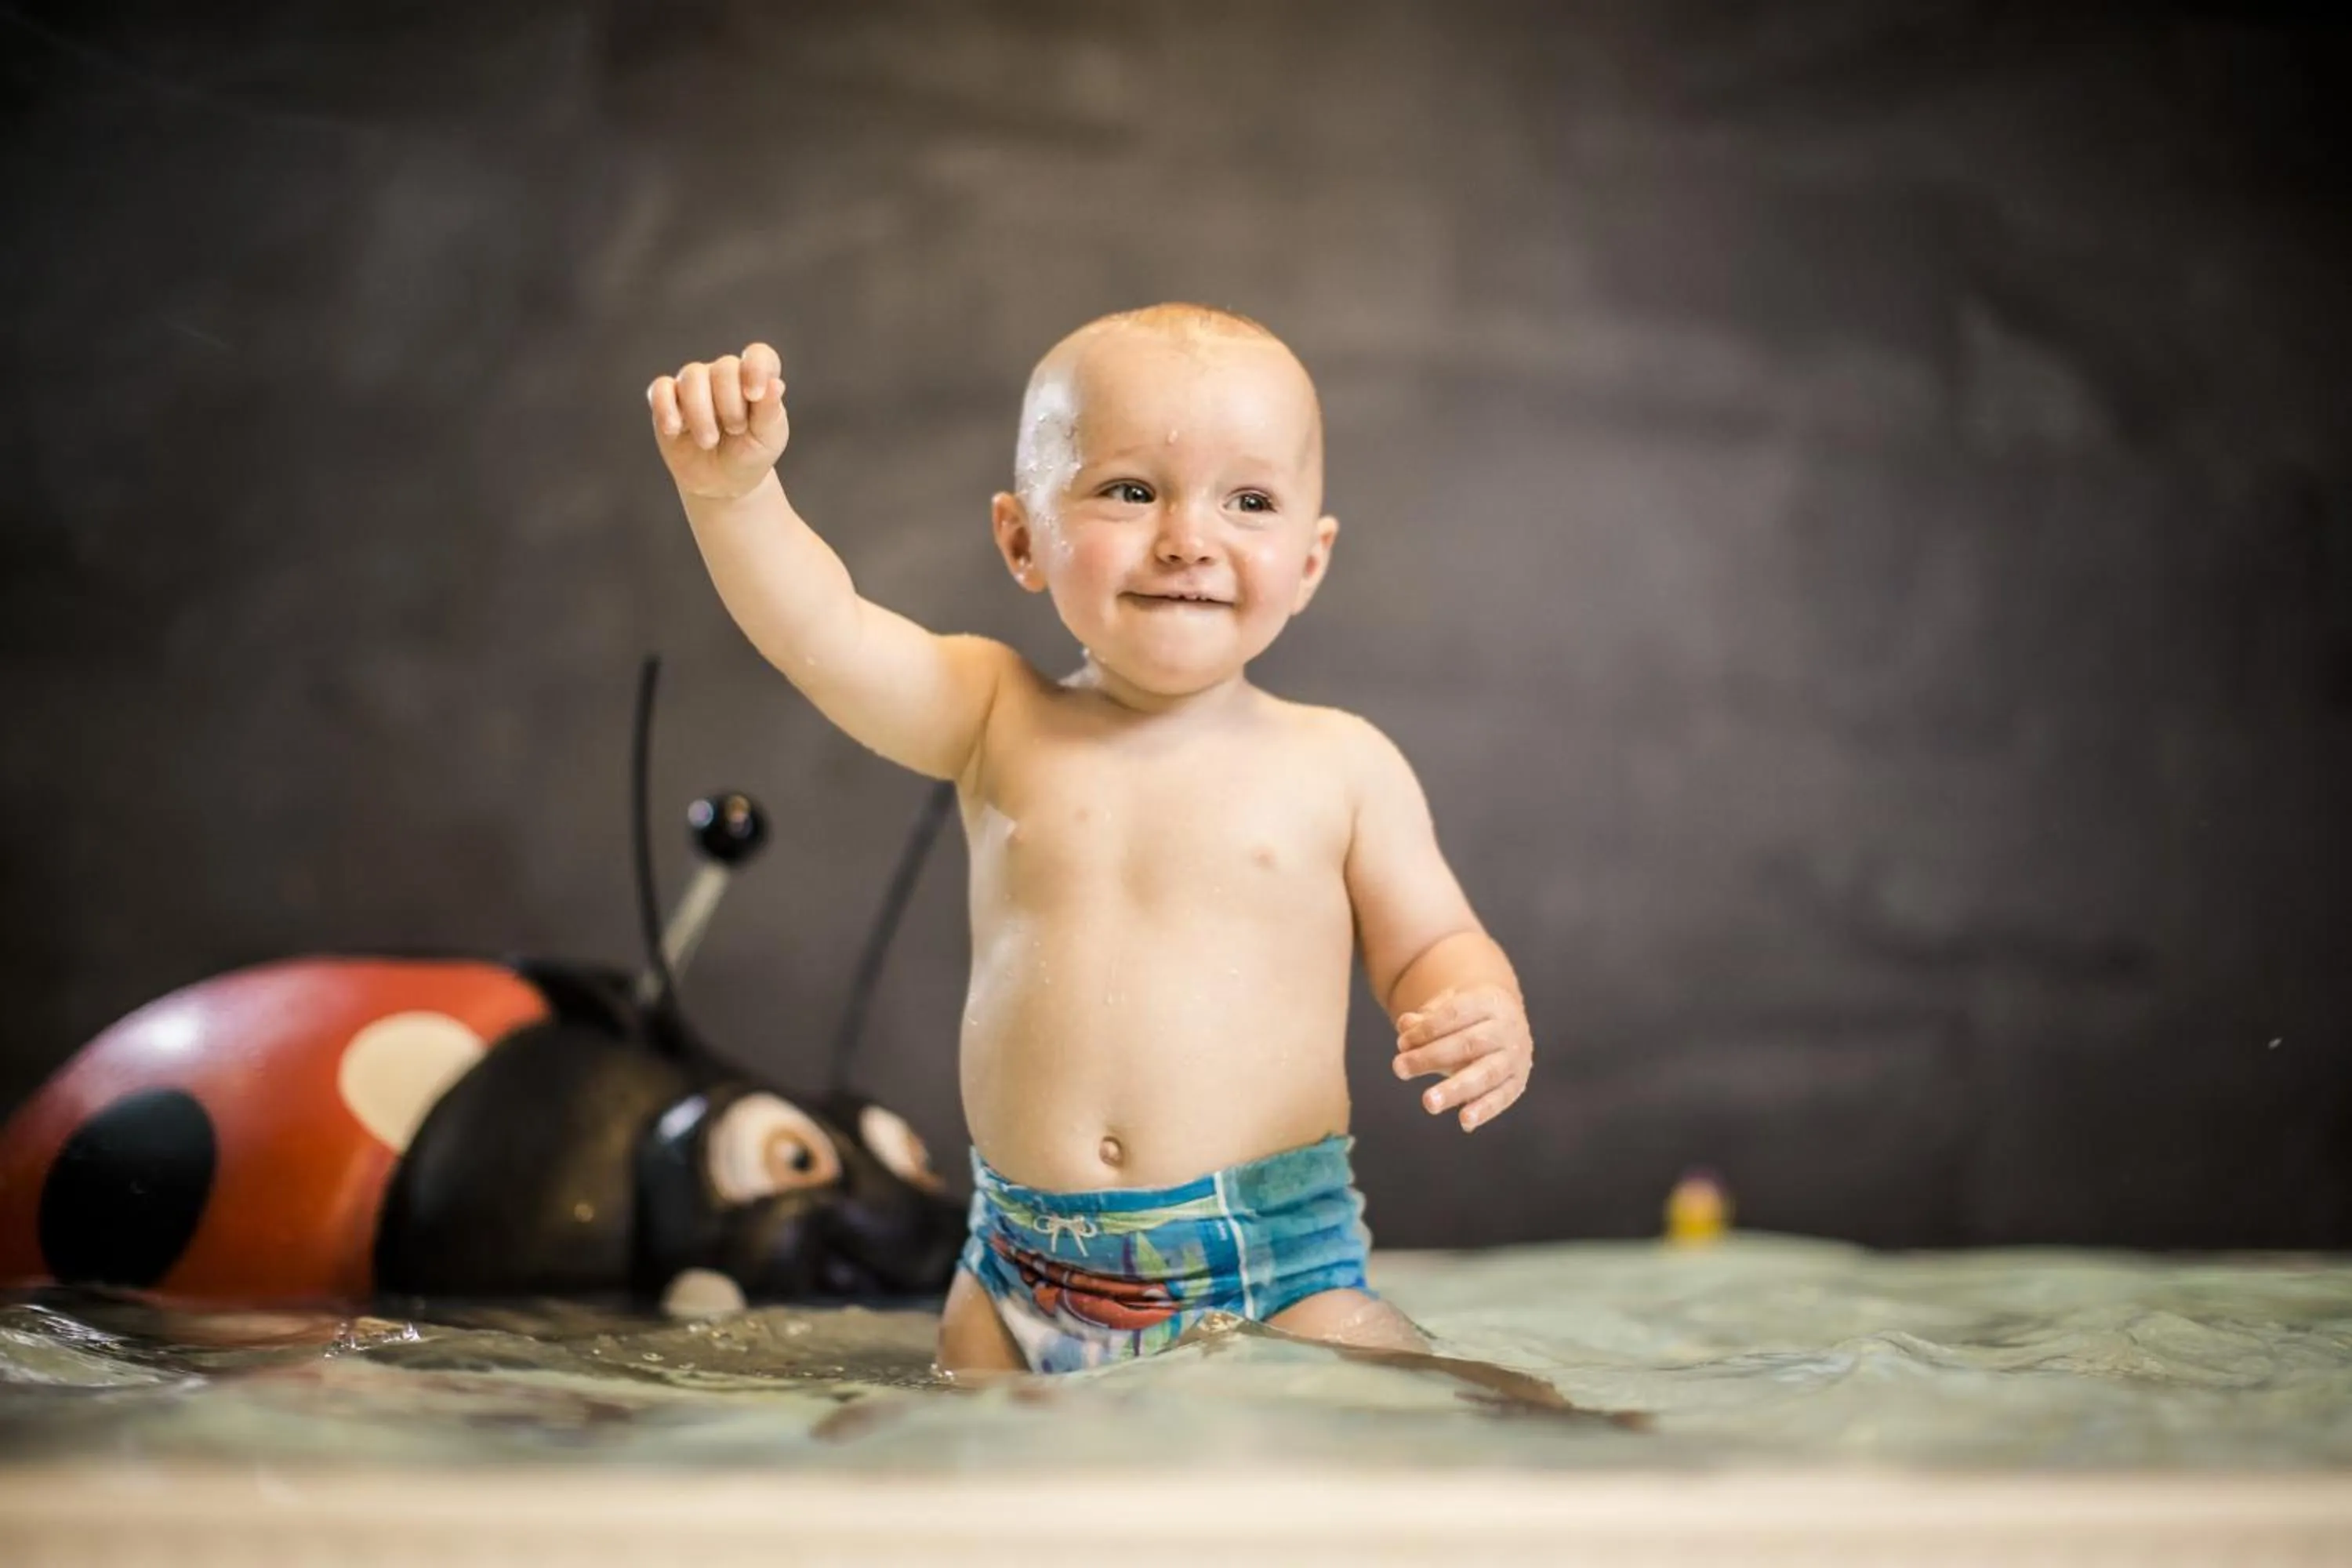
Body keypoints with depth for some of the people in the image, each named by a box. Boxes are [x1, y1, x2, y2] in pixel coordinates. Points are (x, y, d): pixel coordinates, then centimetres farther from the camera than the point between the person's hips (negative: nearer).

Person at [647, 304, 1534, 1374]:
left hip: (1282, 1278, -2)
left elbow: (1427, 947, 7)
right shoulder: (998, 720, 2)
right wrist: (732, 487, -27)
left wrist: (1483, 1018, -15)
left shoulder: (1341, 765, -1)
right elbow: (821, 637, -10)